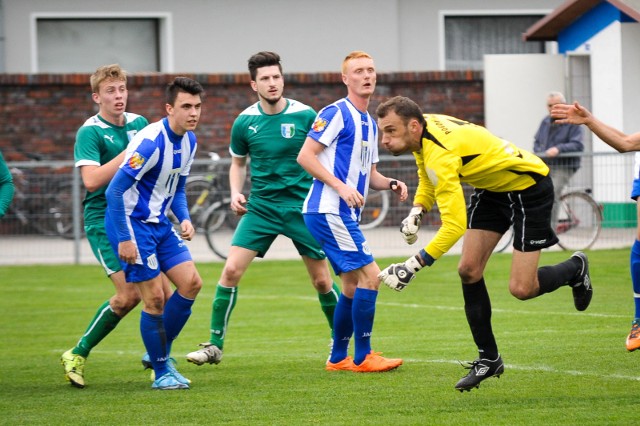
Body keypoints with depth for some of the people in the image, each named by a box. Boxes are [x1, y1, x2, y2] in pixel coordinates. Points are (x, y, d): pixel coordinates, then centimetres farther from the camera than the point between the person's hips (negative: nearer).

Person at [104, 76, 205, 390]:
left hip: (159, 223, 8)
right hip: (132, 223, -8)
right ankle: (161, 373, 4)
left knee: (191, 283, 0)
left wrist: (184, 219, 0)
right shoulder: (151, 142, -24)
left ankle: (160, 353, 16)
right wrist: (124, 239, -24)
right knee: (154, 297, -9)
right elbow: (115, 190, -24)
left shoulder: (189, 141, 4)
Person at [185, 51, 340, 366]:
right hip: (260, 207, 2)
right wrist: (236, 193, -2)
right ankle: (215, 345, -2)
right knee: (231, 270, -10)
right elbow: (238, 162, 15)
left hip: (301, 206, -1)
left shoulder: (305, 116, -7)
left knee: (322, 280, 3)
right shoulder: (245, 122, -1)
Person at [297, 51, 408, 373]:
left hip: (346, 214, 10)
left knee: (352, 285, 12)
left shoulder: (369, 123, 19)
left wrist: (391, 184, 5)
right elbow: (305, 156, -14)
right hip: (328, 210, -10)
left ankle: (338, 358, 21)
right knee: (369, 276, -13)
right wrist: (340, 186, -22)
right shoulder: (336, 113, -9)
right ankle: (362, 357, -8)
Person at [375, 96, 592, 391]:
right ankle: (488, 358, 8)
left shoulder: (441, 153, -36)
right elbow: (428, 176, 14)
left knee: (521, 288, -11)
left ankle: (575, 269, 20)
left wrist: (412, 266, -40)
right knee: (469, 270, -2)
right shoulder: (422, 130, -8)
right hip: (491, 187, 9)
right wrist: (416, 213, -5)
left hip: (528, 186, -9)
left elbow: (454, 225, -40)